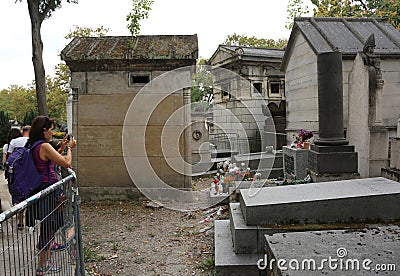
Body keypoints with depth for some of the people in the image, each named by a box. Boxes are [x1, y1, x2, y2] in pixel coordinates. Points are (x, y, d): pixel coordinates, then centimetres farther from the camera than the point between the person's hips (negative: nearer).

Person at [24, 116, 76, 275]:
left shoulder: (32, 146, 9)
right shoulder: (44, 146, -19)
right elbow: (67, 163, -19)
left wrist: (61, 148, 18)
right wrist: (68, 148, -2)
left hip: (39, 190, 10)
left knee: (50, 226, 20)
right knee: (48, 227, 3)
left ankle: (47, 262, 34)